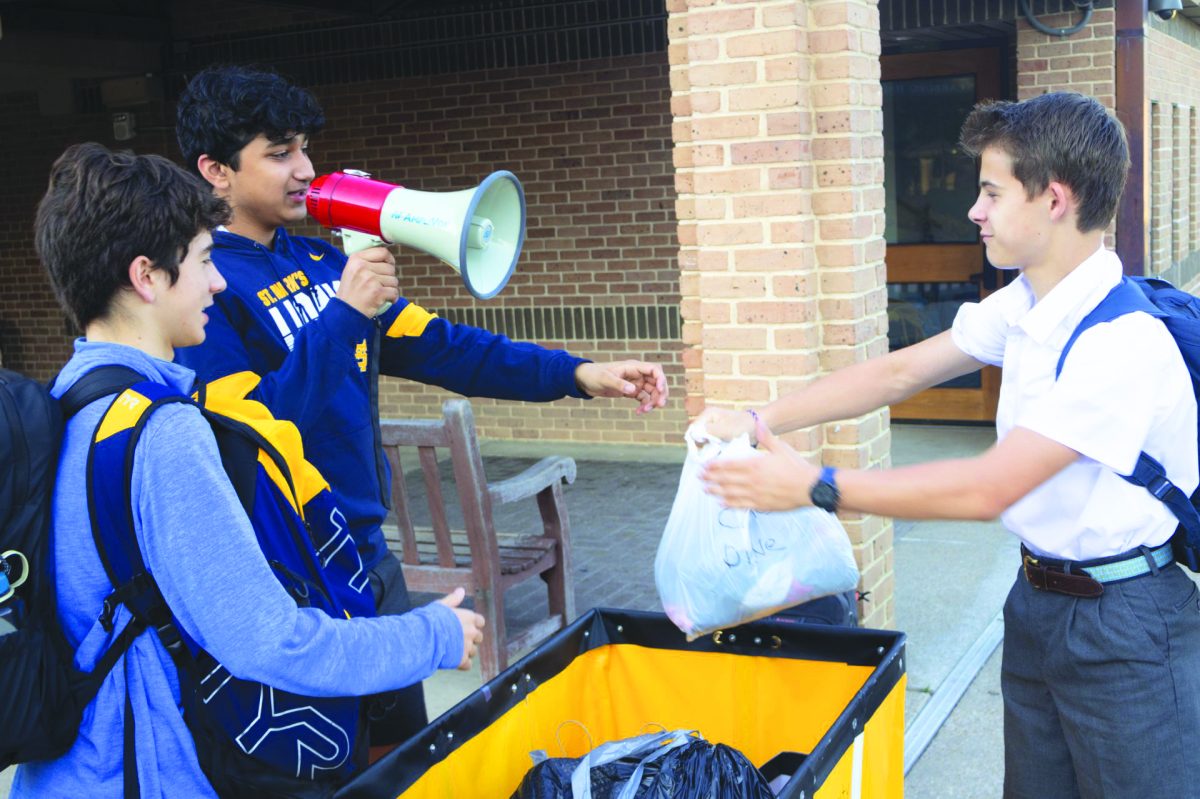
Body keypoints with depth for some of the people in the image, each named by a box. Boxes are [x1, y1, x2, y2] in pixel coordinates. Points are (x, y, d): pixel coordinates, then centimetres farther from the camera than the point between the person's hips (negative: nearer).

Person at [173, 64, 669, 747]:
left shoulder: (319, 260, 8)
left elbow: (436, 346, 7)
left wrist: (579, 374, 1)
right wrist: (341, 315, -27)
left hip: (370, 555, 8)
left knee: (408, 748, 21)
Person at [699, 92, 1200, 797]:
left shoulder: (1126, 341, -27)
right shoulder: (1022, 305, 1)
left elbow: (987, 488, -28)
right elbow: (900, 371, 5)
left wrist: (816, 488, -25)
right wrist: (762, 421, -4)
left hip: (1125, 619, -8)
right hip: (1038, 599, 8)